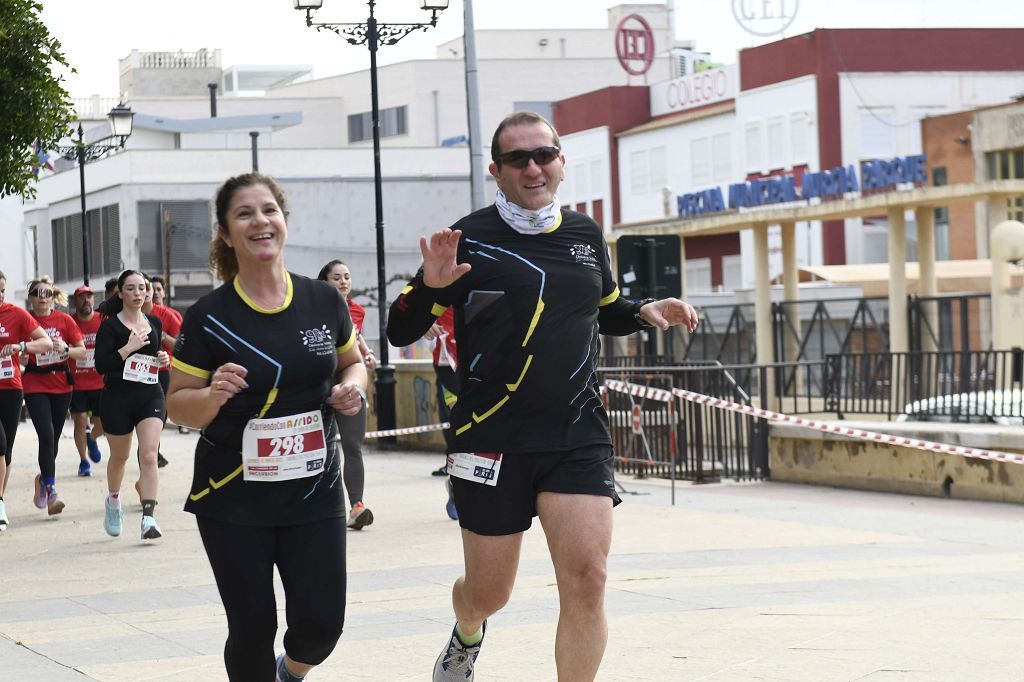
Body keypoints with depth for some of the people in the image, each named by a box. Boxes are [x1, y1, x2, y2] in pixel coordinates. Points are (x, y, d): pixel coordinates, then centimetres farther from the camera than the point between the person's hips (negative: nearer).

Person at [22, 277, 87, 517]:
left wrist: (65, 348, -14)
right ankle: (50, 489, -13)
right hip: (35, 385, -3)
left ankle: (44, 479, 33)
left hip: (61, 385, 3)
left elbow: (82, 353, 4)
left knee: (53, 438, 9)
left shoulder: (64, 320, 2)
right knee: (46, 435, -16)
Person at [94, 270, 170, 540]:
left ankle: (149, 518, -19)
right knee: (120, 456, 14)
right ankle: (113, 501, 43)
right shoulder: (110, 326, -6)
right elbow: (101, 365, -15)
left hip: (150, 396, 2)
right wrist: (128, 348, -22)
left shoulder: (154, 322, 9)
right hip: (117, 398, -2)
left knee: (149, 455, -14)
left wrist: (163, 359, 5)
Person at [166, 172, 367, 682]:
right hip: (233, 500, -2)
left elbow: (352, 363, 18)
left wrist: (352, 387, -4)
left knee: (322, 622, -3)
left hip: (313, 489, 2)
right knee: (252, 627, -1)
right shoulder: (209, 316, -7)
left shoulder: (324, 301, 2)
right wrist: (213, 395, -23)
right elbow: (178, 405, -2)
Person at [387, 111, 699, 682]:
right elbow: (400, 332, -2)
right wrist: (431, 285, -22)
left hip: (579, 433, 3)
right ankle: (467, 636, 46)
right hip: (493, 438, -2)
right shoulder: (471, 239, -4)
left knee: (587, 579, -14)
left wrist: (645, 313, 6)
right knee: (489, 593, 9)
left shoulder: (586, 234, 9)